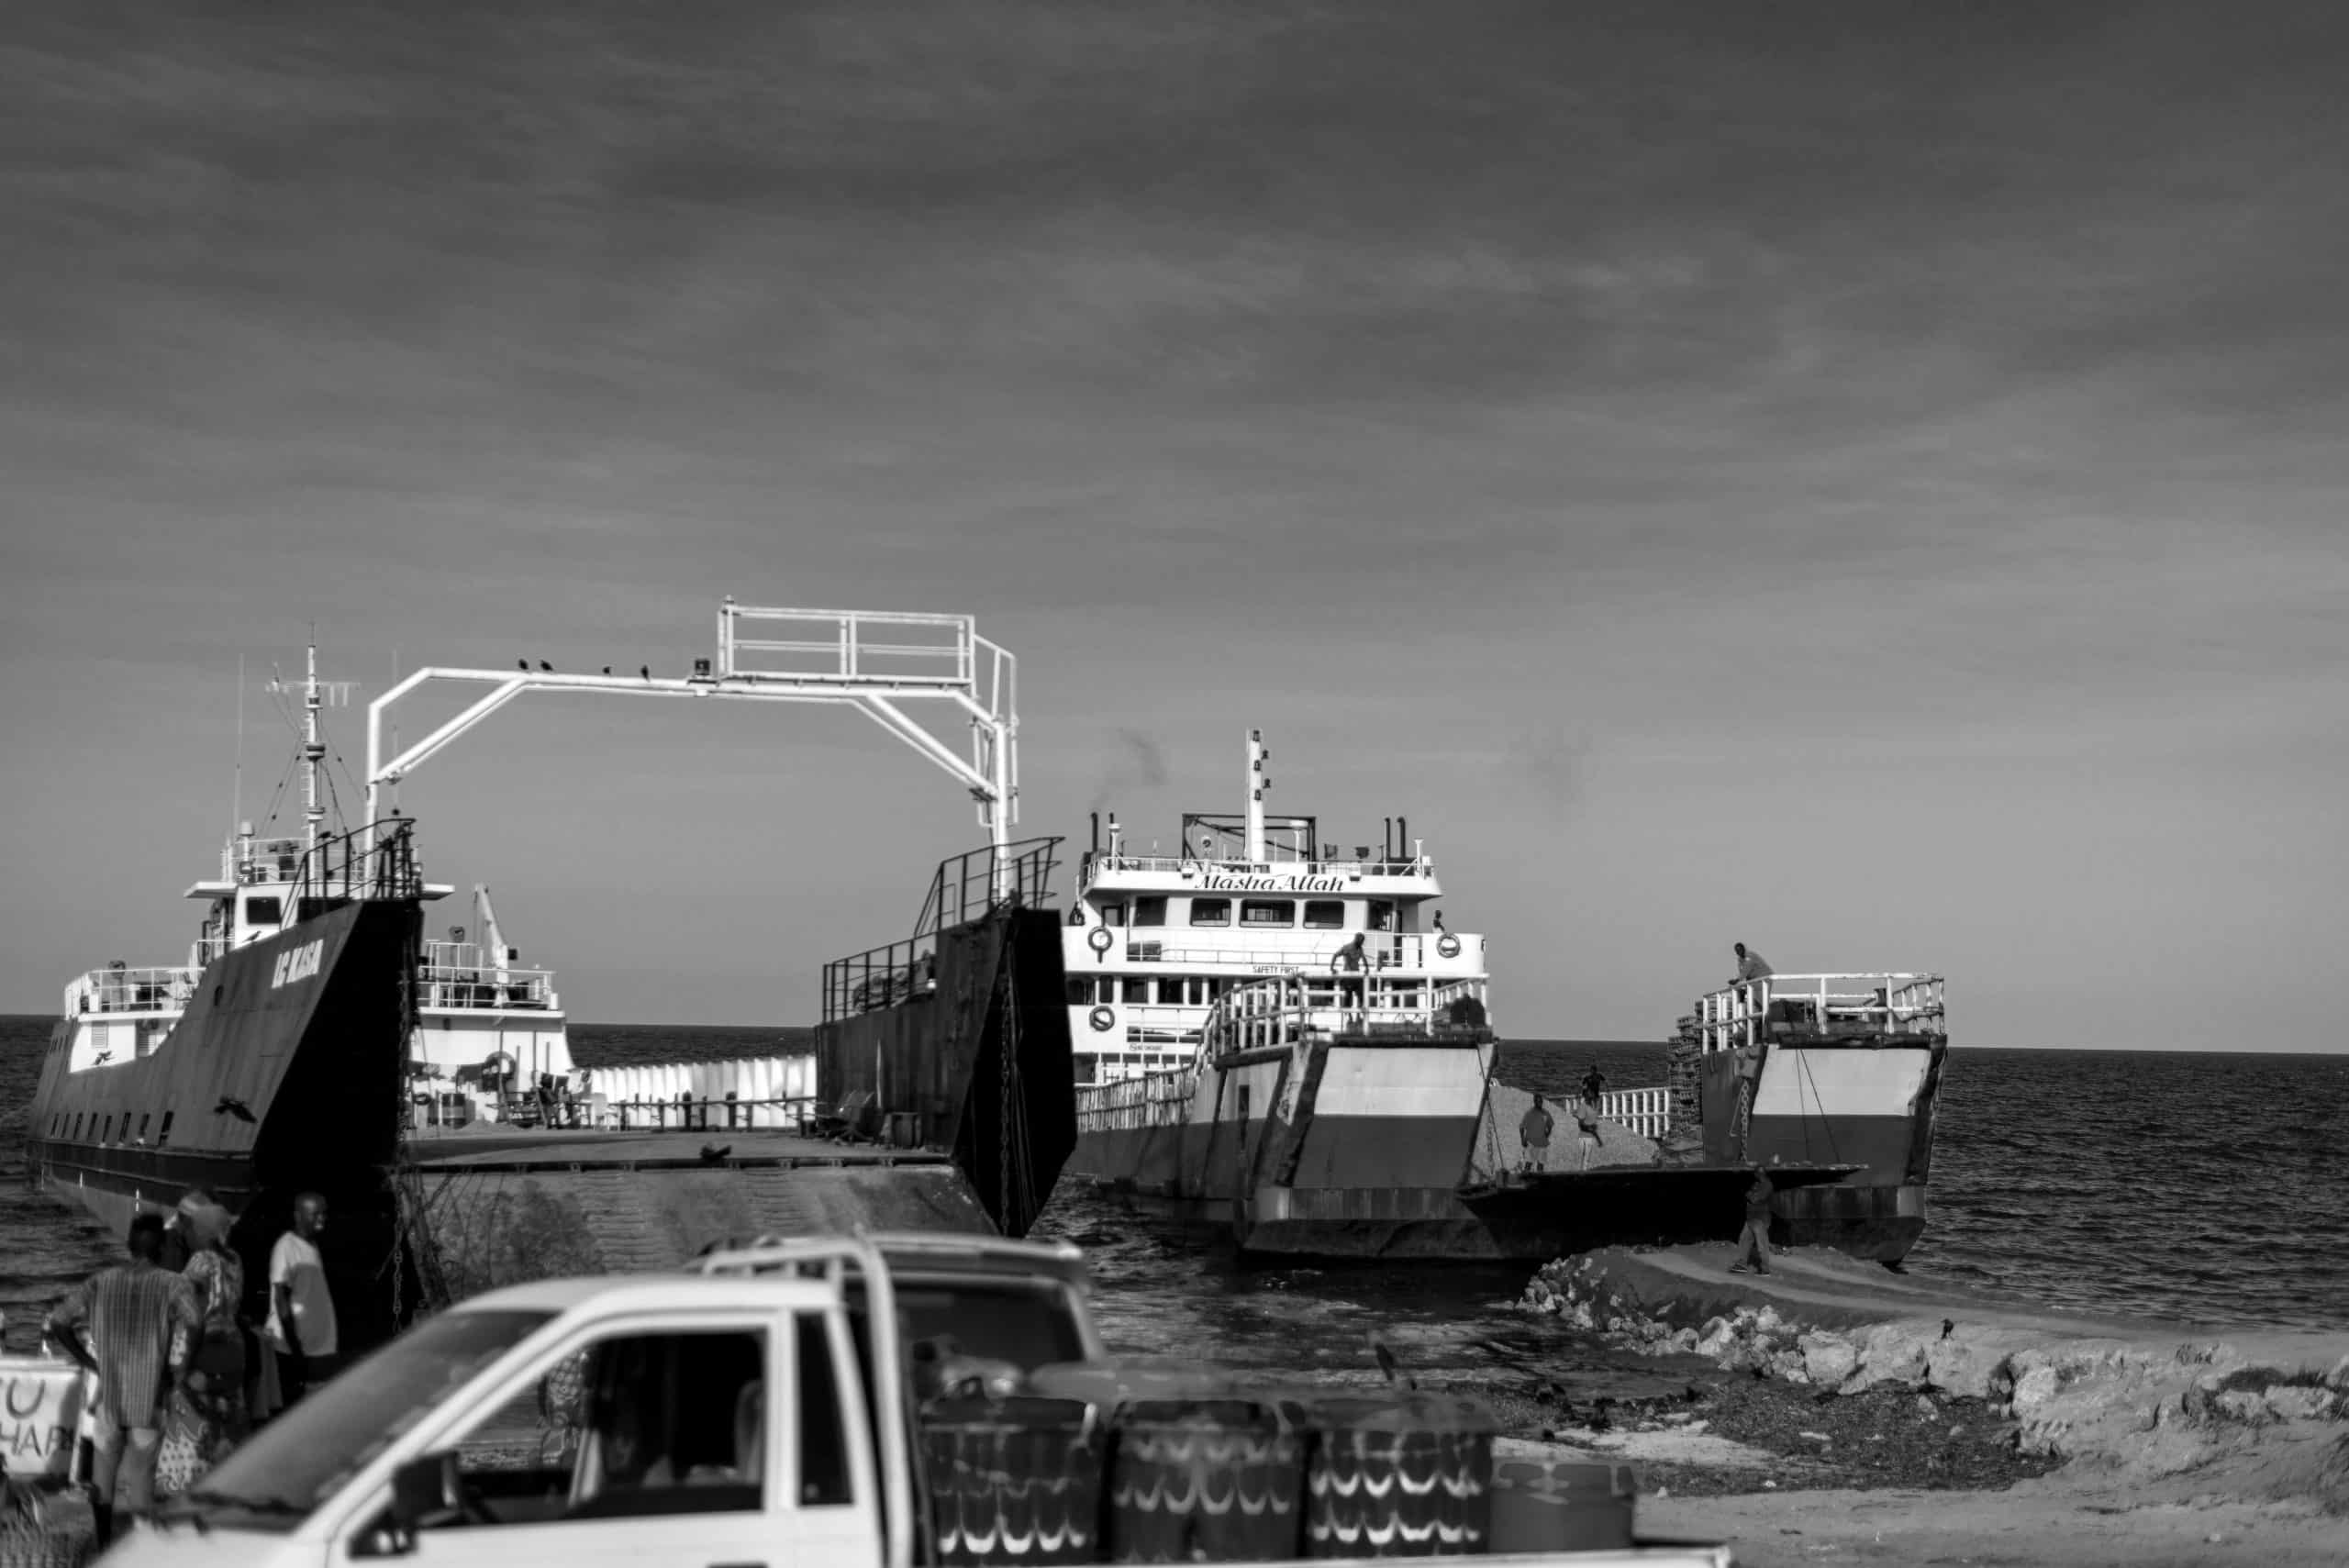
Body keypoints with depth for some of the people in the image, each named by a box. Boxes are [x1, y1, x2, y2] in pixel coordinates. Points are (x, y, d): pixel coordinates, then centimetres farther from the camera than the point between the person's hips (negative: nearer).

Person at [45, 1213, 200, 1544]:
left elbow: (58, 1322, -5)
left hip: (108, 1395, 2)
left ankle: (104, 1544, 26)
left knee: (103, 1473, 17)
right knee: (141, 1474, 9)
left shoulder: (101, 1282, 0)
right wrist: (177, 1371, -12)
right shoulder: (173, 1285, -9)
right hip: (149, 1396, -2)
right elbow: (190, 1325, -27)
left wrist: (88, 1361, 4)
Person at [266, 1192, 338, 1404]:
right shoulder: (287, 1247, -14)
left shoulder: (312, 1246, 11)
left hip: (319, 1344, 8)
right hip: (297, 1347, -8)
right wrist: (295, 1346, -21)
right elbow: (281, 1299, -18)